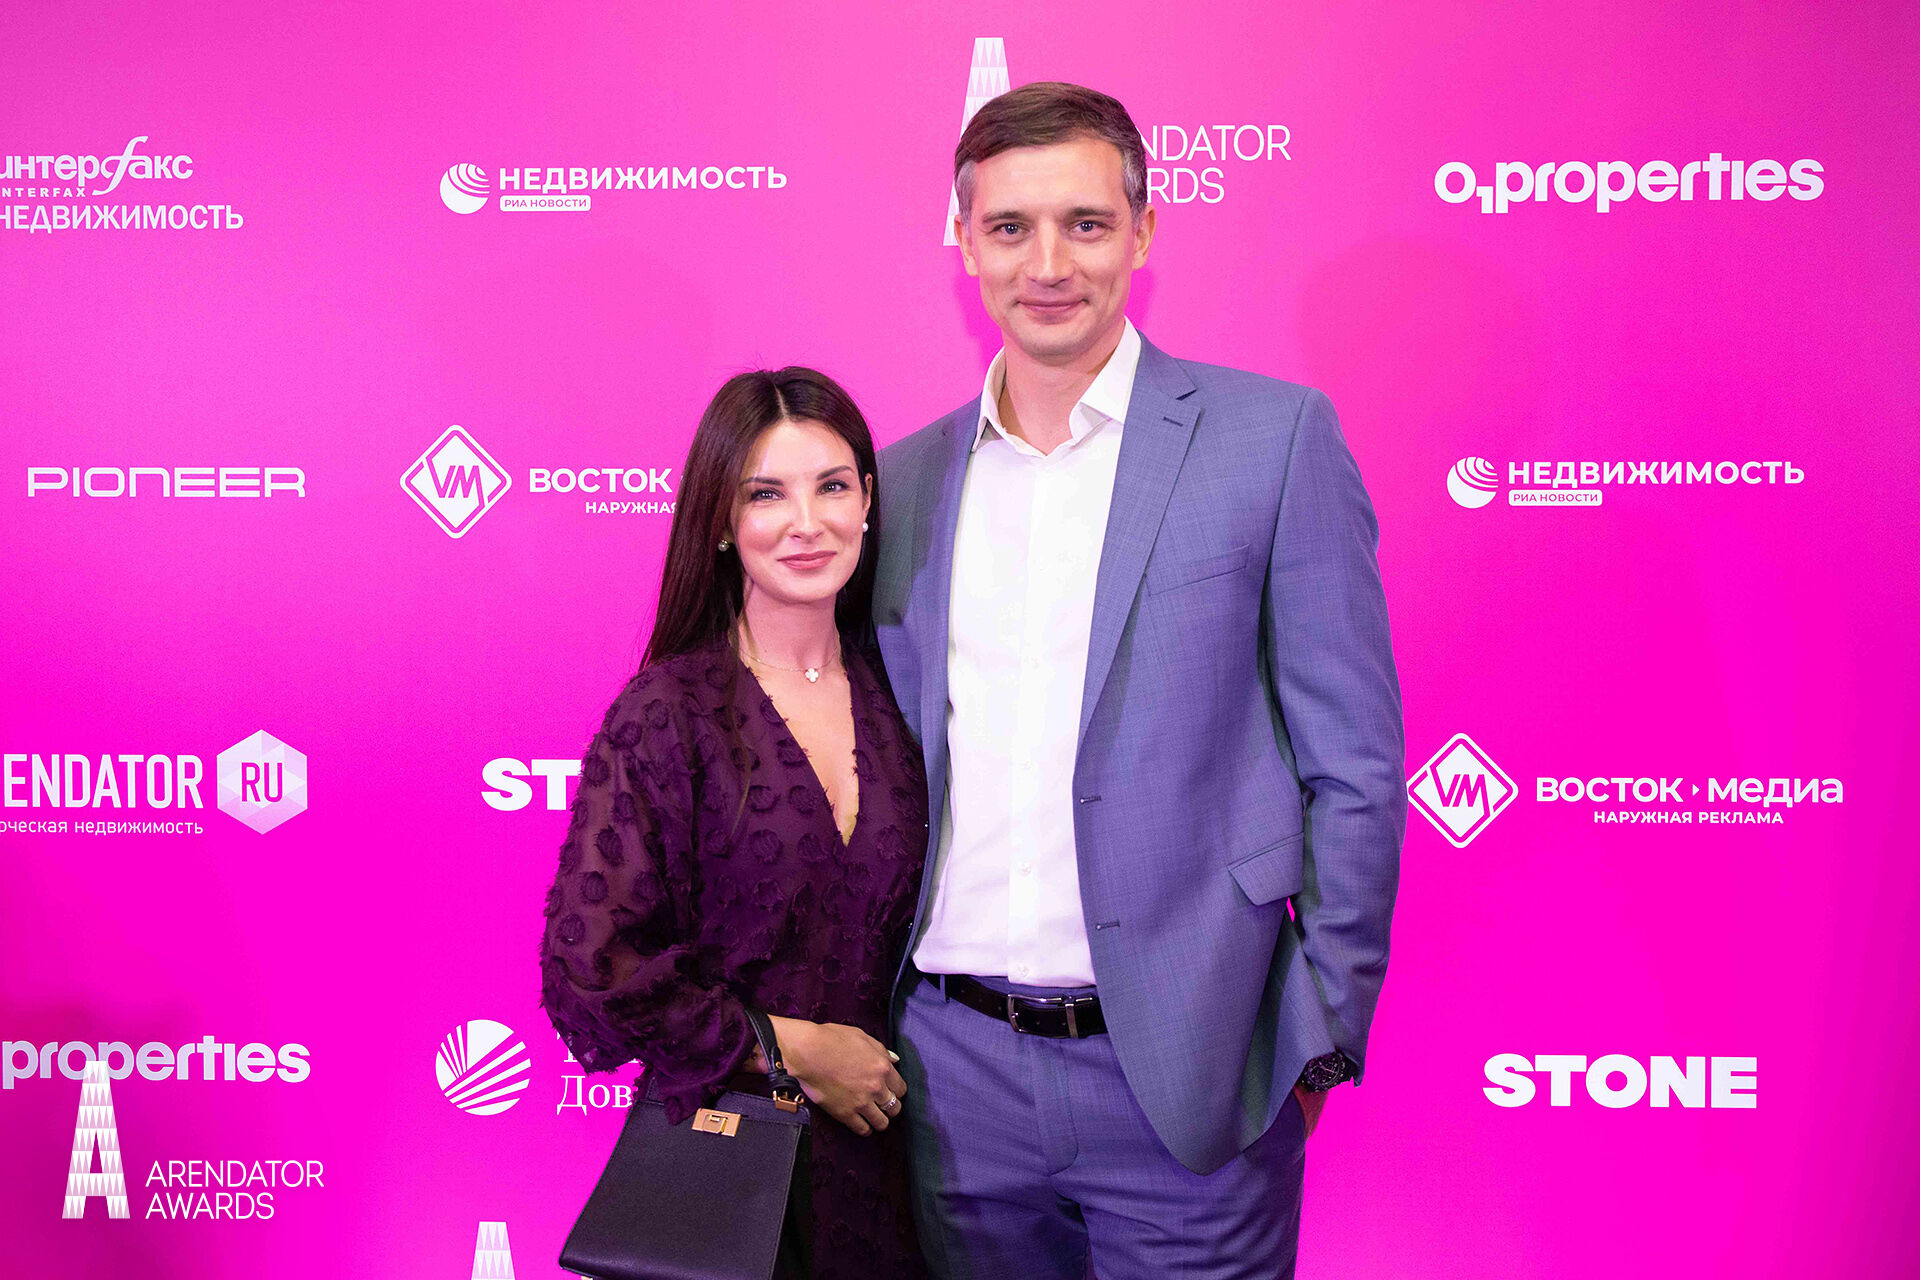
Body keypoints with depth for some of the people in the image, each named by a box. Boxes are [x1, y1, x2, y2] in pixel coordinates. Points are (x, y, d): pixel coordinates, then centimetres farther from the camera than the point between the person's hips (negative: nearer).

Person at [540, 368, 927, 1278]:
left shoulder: (890, 699, 1)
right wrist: (793, 1049, -11)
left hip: (877, 1137, 4)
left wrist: (888, 1067, -1)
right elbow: (592, 967, -14)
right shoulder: (664, 716, -12)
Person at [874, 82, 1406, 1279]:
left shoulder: (1275, 436, -5)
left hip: (1184, 1072, -3)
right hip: (955, 1067, 4)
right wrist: (860, 1024, 8)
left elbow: (1355, 765, -4)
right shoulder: (905, 481, 6)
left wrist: (1323, 1038, -6)